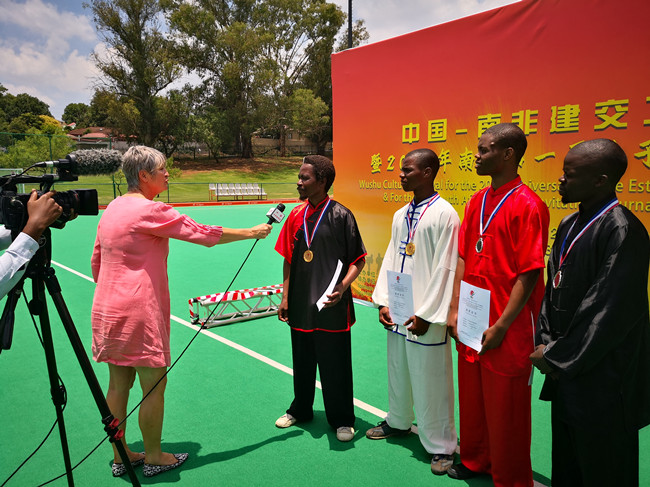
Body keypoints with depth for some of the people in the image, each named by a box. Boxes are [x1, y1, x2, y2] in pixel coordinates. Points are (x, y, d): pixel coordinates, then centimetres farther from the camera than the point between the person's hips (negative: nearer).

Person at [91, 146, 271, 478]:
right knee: (154, 385, 5)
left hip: (108, 309, 9)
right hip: (140, 311, -9)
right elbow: (203, 234, -13)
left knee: (118, 384, 16)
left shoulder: (112, 208, 11)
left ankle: (120, 456, 28)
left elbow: (96, 261, 18)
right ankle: (154, 458, 20)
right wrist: (251, 232, -3)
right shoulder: (150, 211, -15)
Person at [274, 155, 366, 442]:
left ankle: (342, 419, 26)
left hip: (331, 306, -5)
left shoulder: (340, 215, -9)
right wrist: (285, 297, 10)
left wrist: (342, 288, -20)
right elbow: (289, 259, 12)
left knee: (335, 365, 6)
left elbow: (358, 260, -6)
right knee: (302, 362, 19)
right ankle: (300, 410, 40)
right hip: (300, 305, 5)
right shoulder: (296, 215, 6)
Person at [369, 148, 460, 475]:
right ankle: (398, 421, 42)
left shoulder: (444, 214, -13)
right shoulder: (400, 215, 10)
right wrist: (383, 301, 6)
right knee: (398, 371, 20)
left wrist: (426, 314, -15)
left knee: (430, 381, 3)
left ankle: (441, 446, 21)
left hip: (424, 318, -7)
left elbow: (445, 270, -15)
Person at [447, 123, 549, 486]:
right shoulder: (477, 202, 8)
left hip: (507, 329, -7)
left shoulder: (527, 205, -15)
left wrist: (500, 326, -17)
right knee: (472, 399, 20)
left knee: (506, 408, 8)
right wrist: (455, 310, 5)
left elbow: (529, 274, -17)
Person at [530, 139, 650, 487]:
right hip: (566, 370, 8)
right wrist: (546, 343, 1)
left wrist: (557, 357, -13)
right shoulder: (570, 225, 7)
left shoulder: (622, 231, -19)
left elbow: (610, 311, -21)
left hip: (601, 378, -8)